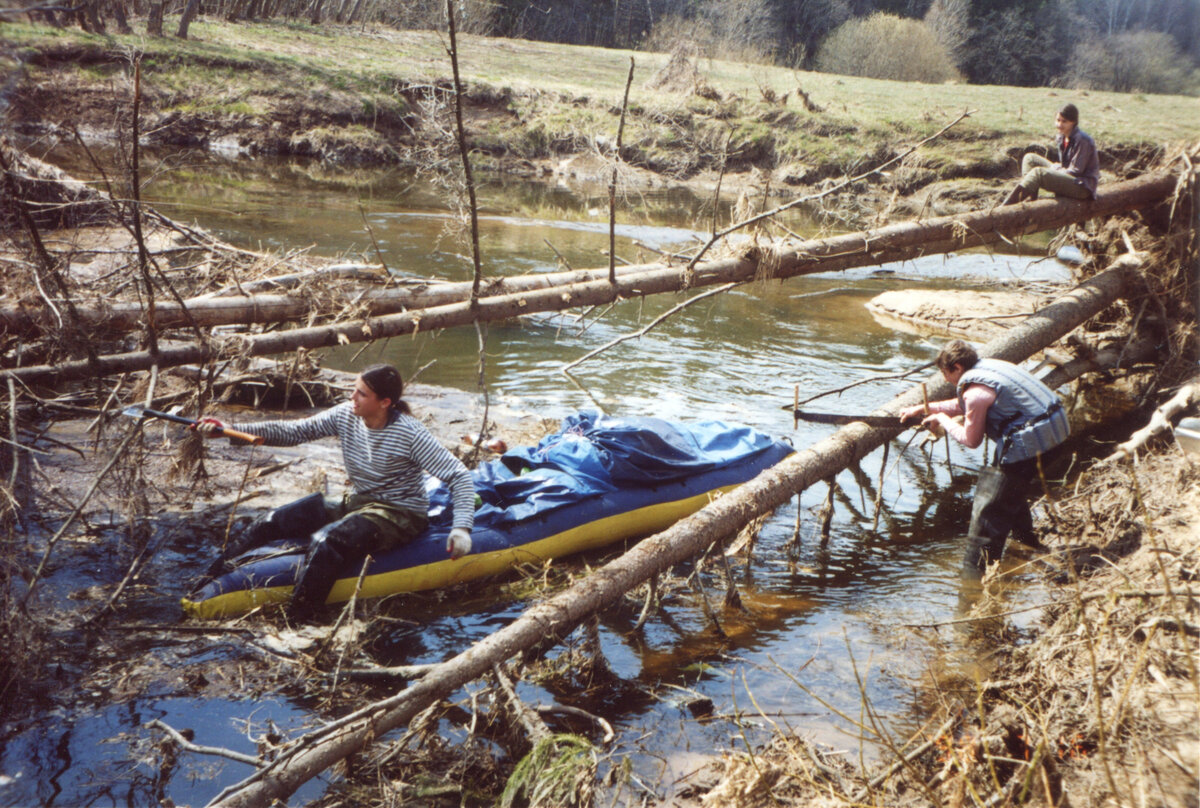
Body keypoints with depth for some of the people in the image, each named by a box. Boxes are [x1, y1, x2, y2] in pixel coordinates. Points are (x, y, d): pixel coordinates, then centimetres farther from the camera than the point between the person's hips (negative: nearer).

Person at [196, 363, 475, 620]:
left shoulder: (410, 433, -20)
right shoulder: (346, 416, -4)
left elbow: (460, 476, -19)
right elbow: (293, 431, -5)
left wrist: (462, 527, -32)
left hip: (400, 515, -7)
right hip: (358, 503, 7)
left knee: (325, 541, -33)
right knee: (270, 524, -5)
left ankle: (294, 624, -29)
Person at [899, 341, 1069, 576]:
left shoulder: (975, 390, -15)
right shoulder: (988, 367, 14)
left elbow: (971, 439, -5)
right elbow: (963, 405, 29)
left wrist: (943, 420, 9)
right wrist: (922, 408, 29)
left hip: (1029, 440, -10)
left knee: (989, 507, -4)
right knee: (1012, 490, 33)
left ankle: (975, 575, -1)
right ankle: (1025, 540, 51)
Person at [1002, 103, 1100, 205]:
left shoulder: (1083, 140, -19)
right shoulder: (1062, 137, 7)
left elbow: (1076, 171, -18)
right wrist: (1057, 167, -7)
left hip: (1083, 186, -10)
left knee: (1038, 172, -29)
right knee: (1030, 158, 4)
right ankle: (1031, 197, -14)